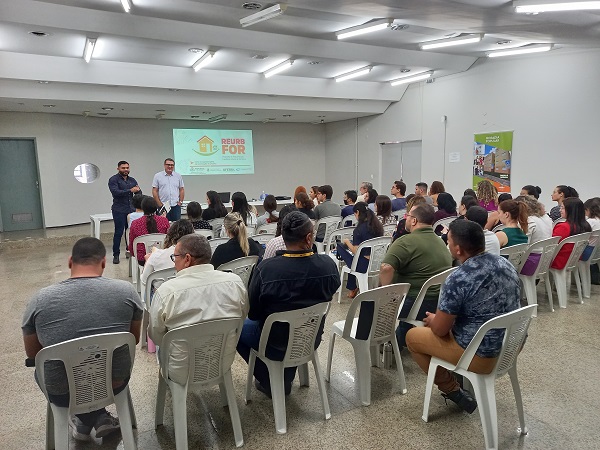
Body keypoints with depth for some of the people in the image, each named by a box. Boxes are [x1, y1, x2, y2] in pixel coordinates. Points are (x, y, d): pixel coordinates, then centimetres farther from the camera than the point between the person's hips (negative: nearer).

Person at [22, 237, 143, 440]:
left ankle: (86, 419, 24)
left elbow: (32, 353, 3)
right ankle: (98, 417, 27)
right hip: (115, 385, 0)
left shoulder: (39, 300, -13)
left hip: (62, 393, 0)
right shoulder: (127, 291, -14)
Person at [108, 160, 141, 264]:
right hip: (119, 210, -4)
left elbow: (139, 193, 8)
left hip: (131, 209, 5)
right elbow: (115, 192, -16)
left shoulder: (132, 180, 15)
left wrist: (138, 190, -17)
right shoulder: (113, 180, 0)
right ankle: (116, 255, 4)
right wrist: (130, 191, -25)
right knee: (119, 232, -4)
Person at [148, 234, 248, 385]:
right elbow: (241, 318, 3)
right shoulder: (235, 282, -13)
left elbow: (155, 336, -7)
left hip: (182, 373, -3)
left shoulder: (166, 291, -21)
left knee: (163, 344, 25)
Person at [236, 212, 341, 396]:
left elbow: (252, 313, -13)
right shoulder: (328, 265, -19)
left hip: (276, 346, -3)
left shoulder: (265, 268, -26)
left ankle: (270, 382, 24)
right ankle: (286, 380, 38)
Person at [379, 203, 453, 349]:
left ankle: (396, 342, 21)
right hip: (441, 305, 8)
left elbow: (386, 268, -30)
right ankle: (401, 340, 36)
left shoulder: (406, 242, -17)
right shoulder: (441, 242, 12)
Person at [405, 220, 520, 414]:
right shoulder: (505, 263, -3)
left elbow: (440, 330, -17)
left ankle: (452, 389, 18)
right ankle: (461, 382, 33)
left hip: (484, 355, -8)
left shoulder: (458, 280, -27)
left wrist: (432, 319, 7)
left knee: (412, 336, 11)